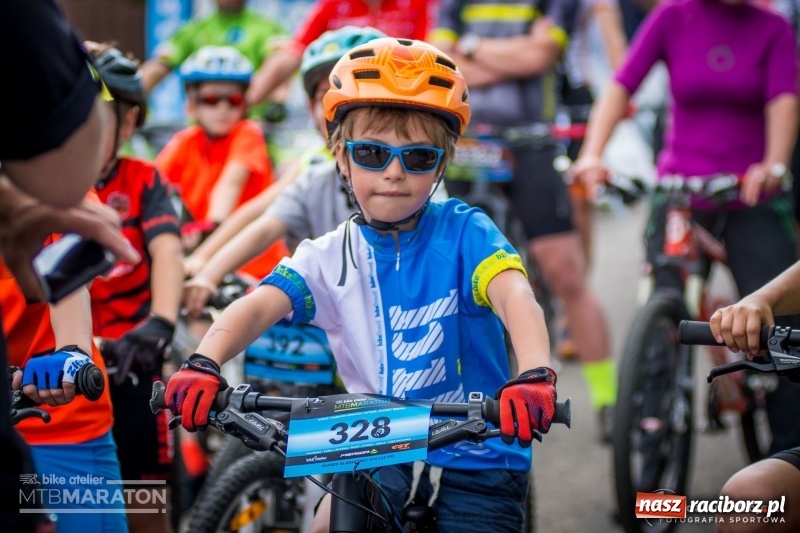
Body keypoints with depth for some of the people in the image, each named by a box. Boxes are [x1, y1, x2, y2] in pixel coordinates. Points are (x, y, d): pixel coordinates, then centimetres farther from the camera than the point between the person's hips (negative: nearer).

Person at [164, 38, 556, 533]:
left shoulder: (464, 232, -10)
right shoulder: (330, 257, -2)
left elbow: (515, 296, -28)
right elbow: (258, 305, -17)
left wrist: (535, 375, -50)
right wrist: (204, 364, -39)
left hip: (477, 459, -2)